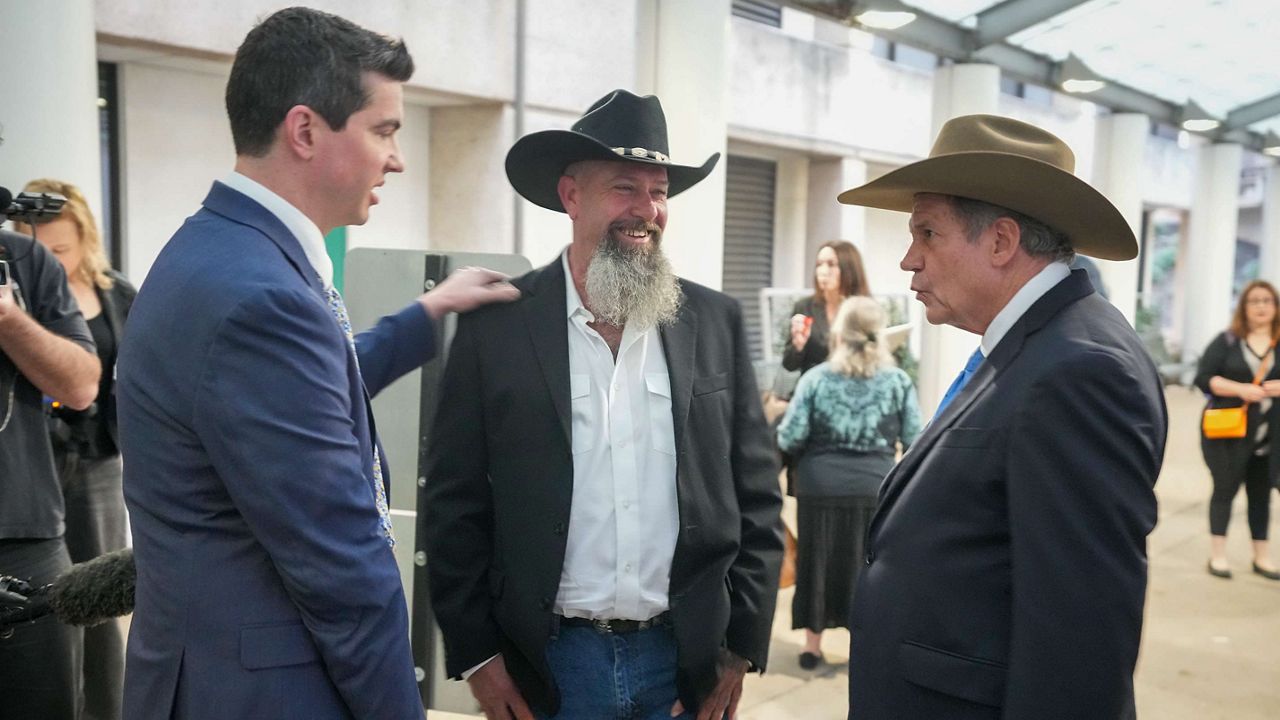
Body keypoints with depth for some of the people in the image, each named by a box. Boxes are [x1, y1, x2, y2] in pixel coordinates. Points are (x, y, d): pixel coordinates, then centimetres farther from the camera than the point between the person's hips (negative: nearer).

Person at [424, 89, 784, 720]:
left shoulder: (716, 323, 1)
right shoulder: (496, 325, -4)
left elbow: (756, 495, 4)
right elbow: (455, 501, -1)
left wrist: (743, 643, 1)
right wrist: (475, 650, -3)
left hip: (689, 660, 2)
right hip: (545, 660, -1)